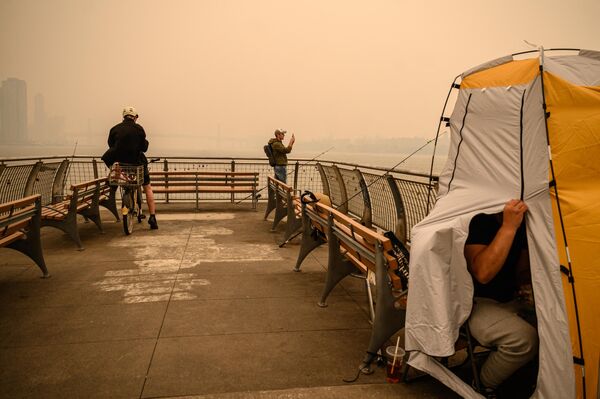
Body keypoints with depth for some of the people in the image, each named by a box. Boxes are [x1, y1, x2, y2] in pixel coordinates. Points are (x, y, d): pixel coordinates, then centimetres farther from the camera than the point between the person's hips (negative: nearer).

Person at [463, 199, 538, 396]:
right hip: (476, 303, -7)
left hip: (511, 300, 8)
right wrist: (508, 227, -33)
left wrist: (528, 284, -8)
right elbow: (482, 274, -31)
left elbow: (522, 272, 15)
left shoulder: (523, 223, 4)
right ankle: (483, 386, -4)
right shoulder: (478, 222, -18)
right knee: (523, 338, -29)